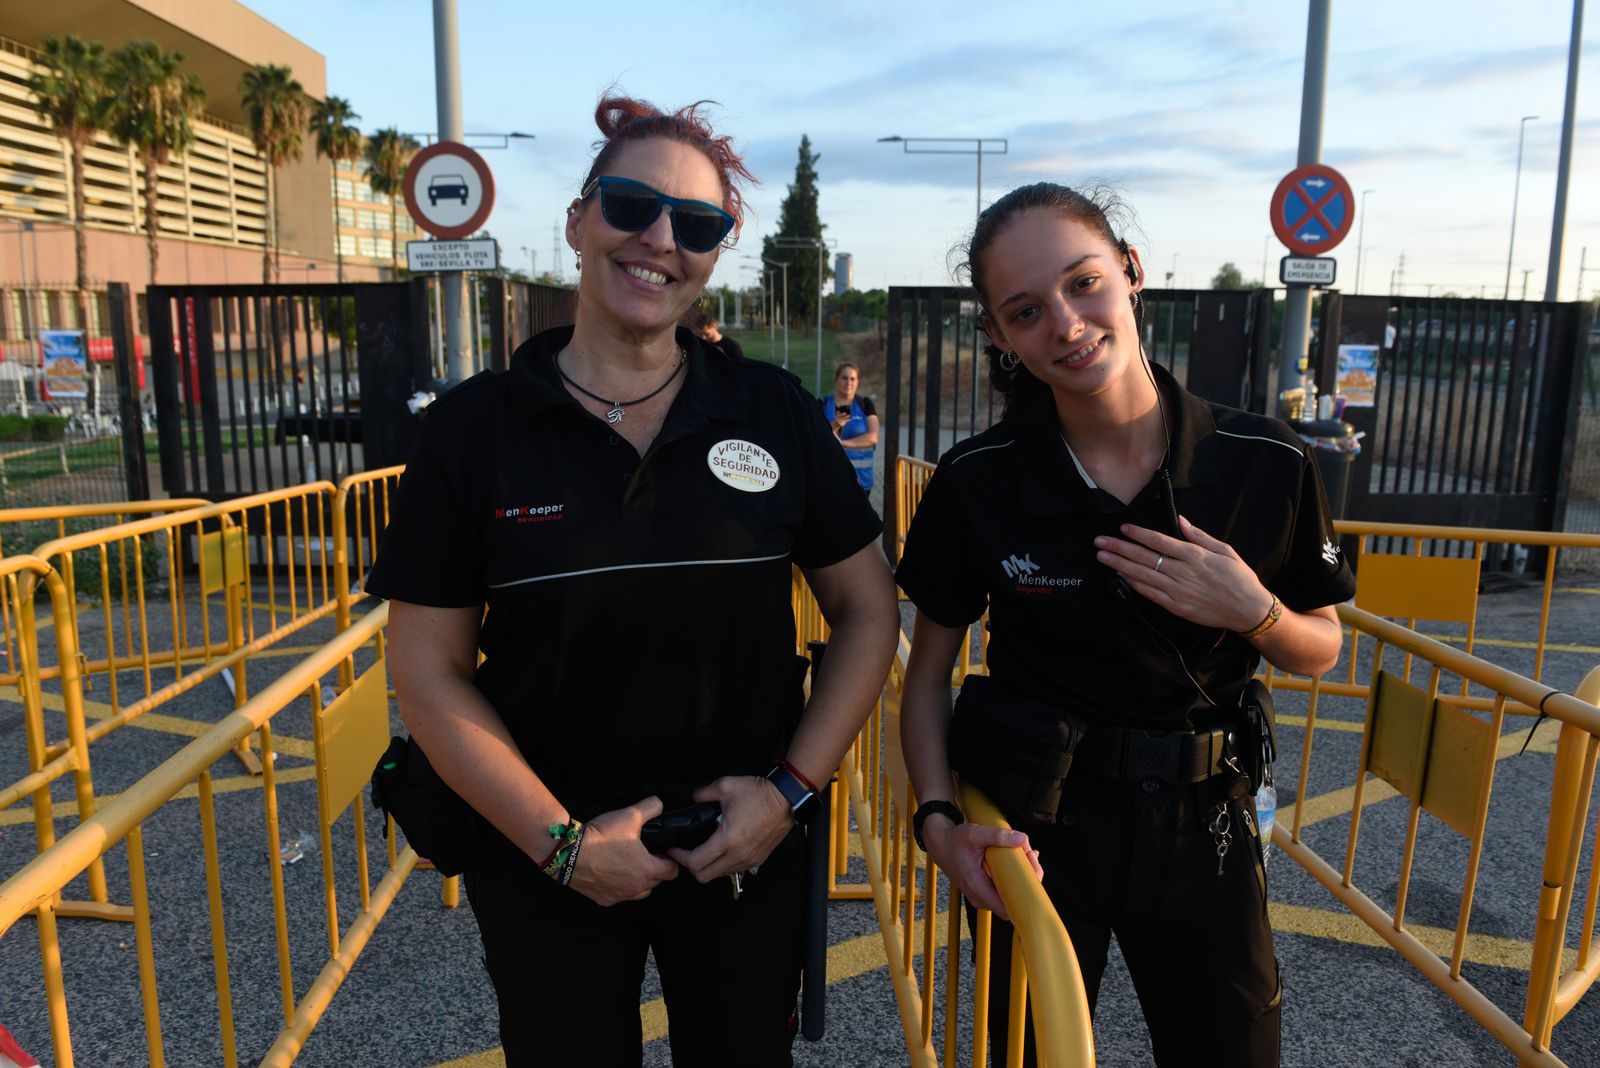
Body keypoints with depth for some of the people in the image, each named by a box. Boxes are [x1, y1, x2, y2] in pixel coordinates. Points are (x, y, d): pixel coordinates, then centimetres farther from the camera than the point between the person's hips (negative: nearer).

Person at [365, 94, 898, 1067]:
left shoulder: (775, 412, -5)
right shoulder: (473, 428, -8)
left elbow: (868, 609, 0)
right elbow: (430, 672, -6)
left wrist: (792, 787, -8)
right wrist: (560, 840, -11)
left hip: (745, 850, 1)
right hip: (545, 865, 0)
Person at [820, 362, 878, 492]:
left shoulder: (865, 404, 5)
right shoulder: (823, 405, 4)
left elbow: (873, 437, -6)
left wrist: (842, 442, -14)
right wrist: (834, 426, -20)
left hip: (859, 477, 1)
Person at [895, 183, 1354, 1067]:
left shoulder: (1267, 465, -12)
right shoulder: (975, 483, -15)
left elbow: (1319, 651, 3)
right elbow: (930, 668, -3)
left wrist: (1254, 612, -18)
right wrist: (938, 817, -16)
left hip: (1200, 823, 1)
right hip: (1035, 824, -1)